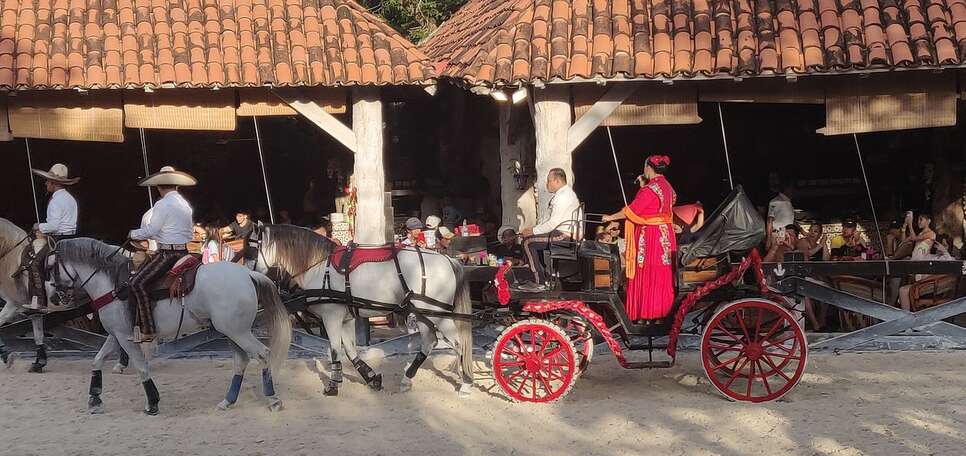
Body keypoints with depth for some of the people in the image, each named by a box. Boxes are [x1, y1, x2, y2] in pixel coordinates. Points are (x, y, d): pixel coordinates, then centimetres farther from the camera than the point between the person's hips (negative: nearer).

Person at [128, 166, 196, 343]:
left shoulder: (163, 204, -12)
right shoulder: (185, 203, 17)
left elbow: (151, 230, -12)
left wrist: (133, 234, 6)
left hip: (168, 253, -10)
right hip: (183, 250, 10)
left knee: (137, 283, -13)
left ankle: (146, 330, -19)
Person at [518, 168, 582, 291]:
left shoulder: (563, 197, -18)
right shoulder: (566, 193, 16)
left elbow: (552, 223, -22)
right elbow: (550, 219, 18)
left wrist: (533, 231, -13)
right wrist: (534, 229, 11)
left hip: (565, 236, -11)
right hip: (564, 232, 11)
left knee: (528, 241, -12)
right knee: (532, 239, 19)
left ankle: (540, 282, -10)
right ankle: (544, 277, 16)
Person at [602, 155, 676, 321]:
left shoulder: (649, 189, -17)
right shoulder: (667, 187, 9)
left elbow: (631, 210, -16)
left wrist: (610, 217, -4)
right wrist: (643, 186, 18)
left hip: (649, 237, -8)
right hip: (665, 235, 8)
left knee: (647, 275, -1)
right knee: (662, 276, 12)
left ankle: (647, 314, 3)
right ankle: (662, 310, 17)